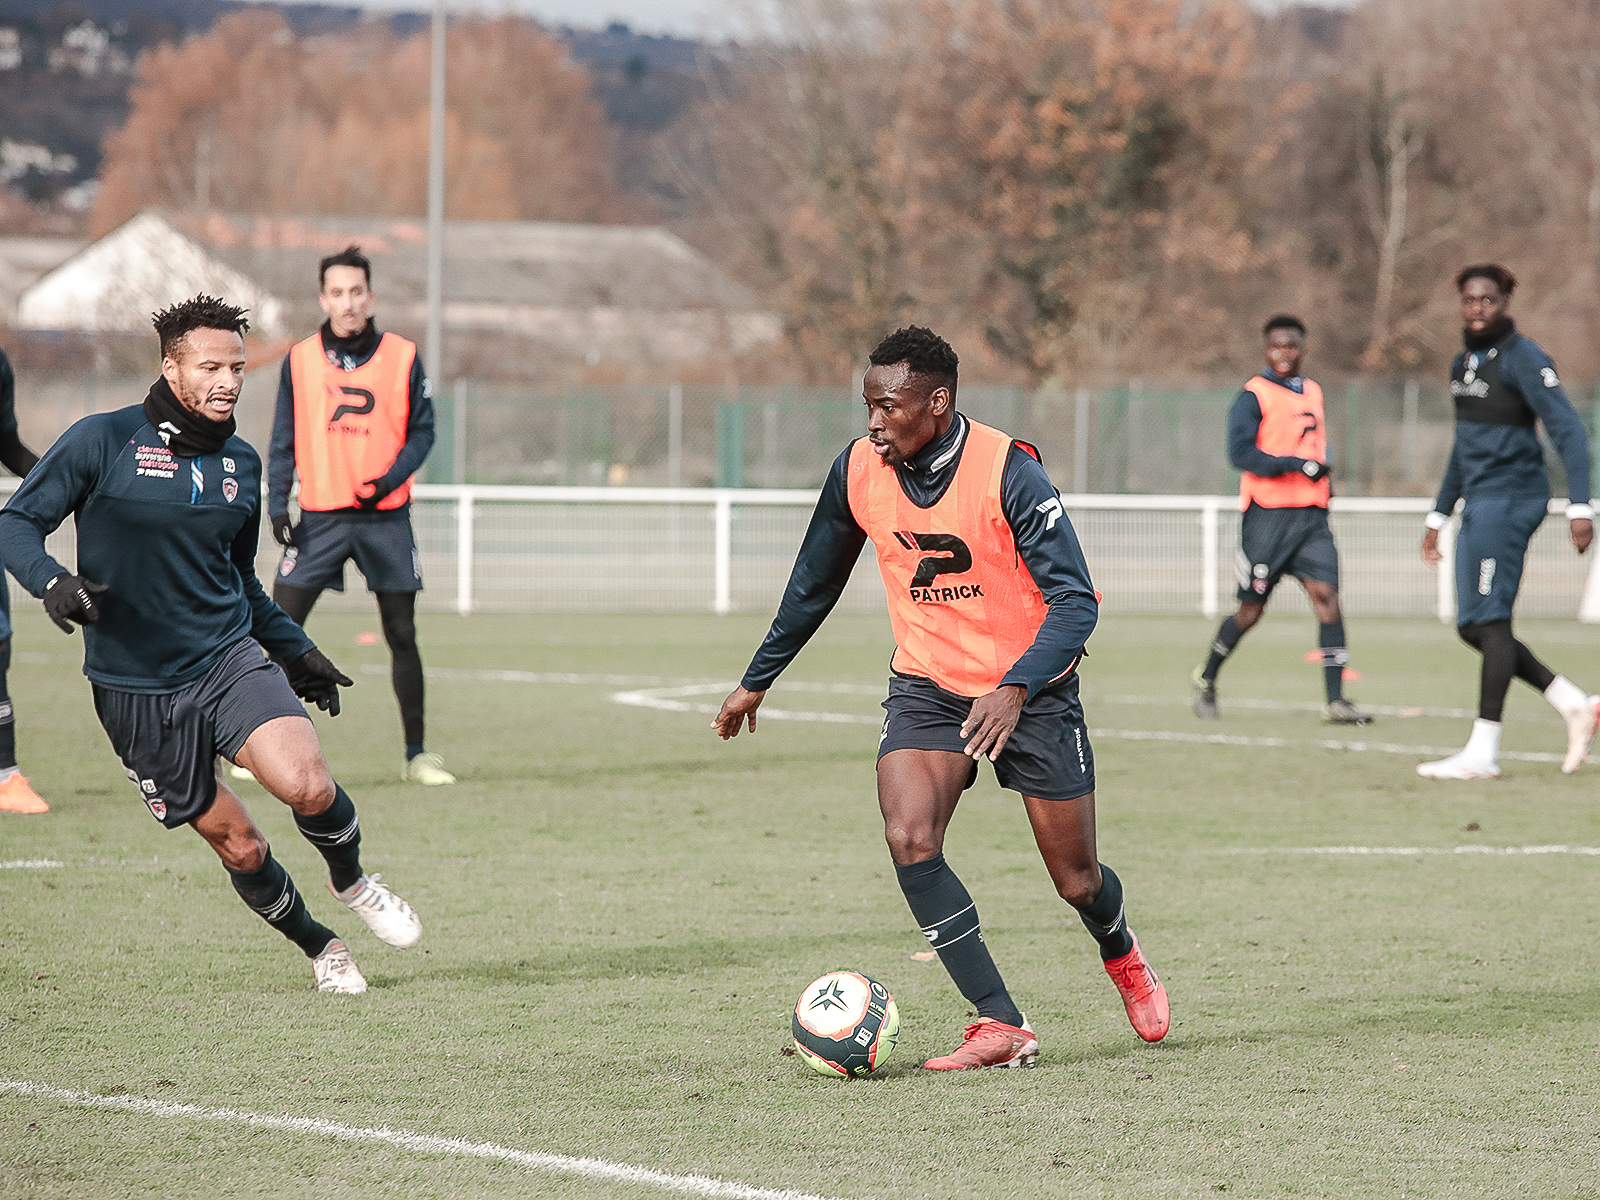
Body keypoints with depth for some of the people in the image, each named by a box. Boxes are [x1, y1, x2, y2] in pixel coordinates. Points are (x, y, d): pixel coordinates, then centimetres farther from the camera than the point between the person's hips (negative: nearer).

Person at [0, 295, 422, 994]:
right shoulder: (103, 441, -7)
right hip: (135, 691, -3)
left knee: (307, 785, -23)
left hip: (230, 660, 3)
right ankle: (319, 948, 26)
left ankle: (350, 880, 9)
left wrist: (296, 651, 19)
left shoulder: (241, 463, 9)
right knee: (238, 846, -1)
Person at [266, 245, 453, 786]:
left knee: (402, 636, 4)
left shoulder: (402, 357, 1)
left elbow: (422, 431, 2)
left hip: (385, 516, 0)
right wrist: (277, 507, -4)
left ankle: (416, 754, 12)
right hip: (320, 517, 0)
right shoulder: (300, 360, 3)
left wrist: (389, 481, -14)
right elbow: (283, 441, 7)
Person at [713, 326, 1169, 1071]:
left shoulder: (1008, 473, -23)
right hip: (925, 686, 3)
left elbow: (1075, 600, -25)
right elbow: (814, 583, 10)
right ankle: (1001, 1028, -17)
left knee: (1077, 881, 6)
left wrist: (1016, 689, -39)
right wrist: (757, 681, 16)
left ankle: (1122, 957, 44)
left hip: (1029, 689, -3)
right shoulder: (859, 470, -8)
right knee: (908, 840, -23)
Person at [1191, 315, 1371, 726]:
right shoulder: (1254, 395, -5)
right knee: (1252, 609, 2)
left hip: (1311, 515, 5)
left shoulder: (1312, 392, 17)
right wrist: (1299, 466, -20)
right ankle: (1207, 679, 26)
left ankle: (1335, 700, -14)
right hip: (1267, 512, -5)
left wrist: (1324, 474, 17)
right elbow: (1241, 452, -16)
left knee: (1326, 594, -11)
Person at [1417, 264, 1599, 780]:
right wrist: (1438, 515, 27)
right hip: (1480, 501, 9)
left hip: (1510, 496, -9)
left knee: (1488, 622, -10)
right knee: (1474, 627, 6)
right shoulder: (1464, 363, 17)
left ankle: (1483, 752, -8)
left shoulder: (1523, 359, -10)